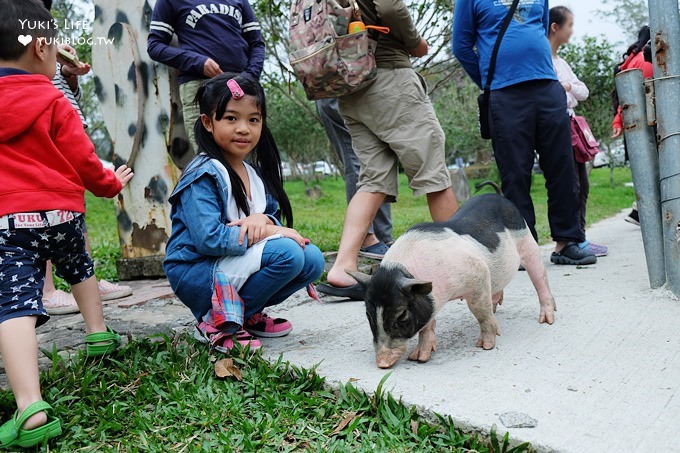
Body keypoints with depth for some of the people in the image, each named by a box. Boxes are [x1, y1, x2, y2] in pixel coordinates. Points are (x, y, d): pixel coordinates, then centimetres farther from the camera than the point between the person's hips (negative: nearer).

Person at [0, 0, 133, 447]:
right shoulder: (53, 103, -1)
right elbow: (82, 161, 0)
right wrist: (111, 183, 18)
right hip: (60, 213, 0)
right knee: (80, 267, 31)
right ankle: (98, 333, 40)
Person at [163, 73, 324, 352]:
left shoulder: (255, 172, 8)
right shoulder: (204, 175, -17)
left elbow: (275, 216, 10)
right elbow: (208, 238, -27)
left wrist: (263, 219, -15)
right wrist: (265, 233, -22)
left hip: (233, 266, 8)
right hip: (195, 275, -8)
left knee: (312, 259, -6)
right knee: (287, 252, -26)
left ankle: (247, 314, 7)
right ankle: (217, 322, -12)